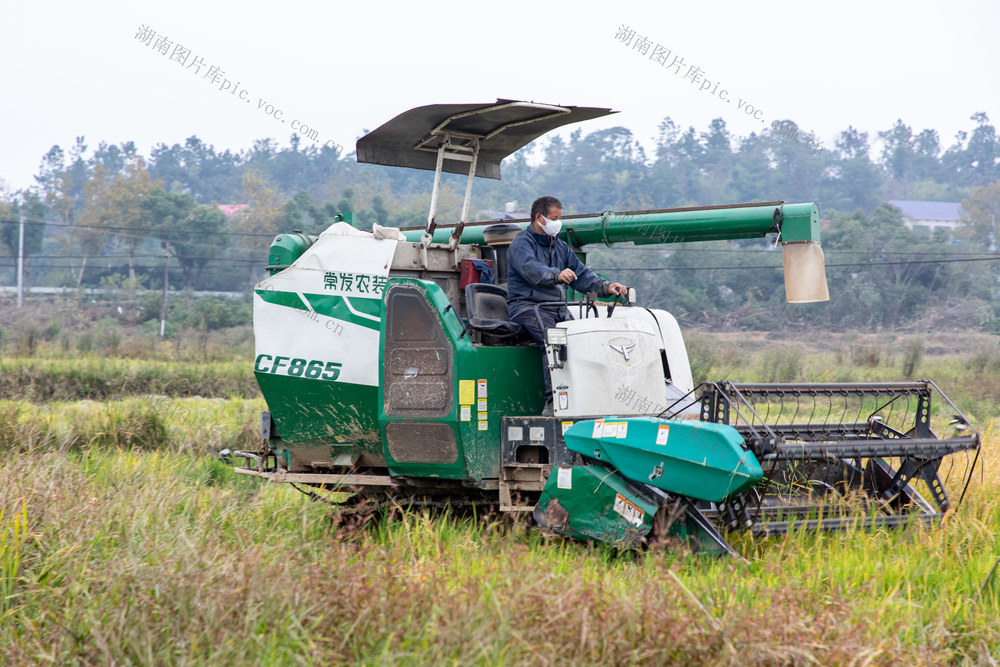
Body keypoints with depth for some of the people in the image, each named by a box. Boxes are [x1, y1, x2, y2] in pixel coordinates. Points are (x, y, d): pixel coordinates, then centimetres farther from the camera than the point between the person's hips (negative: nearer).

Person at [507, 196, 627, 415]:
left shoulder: (560, 246, 23)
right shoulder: (522, 242, -2)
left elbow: (580, 273, 18)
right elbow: (531, 269, -23)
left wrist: (605, 287, -1)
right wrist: (556, 275, -42)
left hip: (556, 307, 7)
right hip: (527, 305, -7)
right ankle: (552, 402, -36)